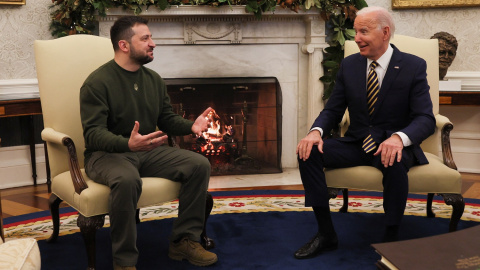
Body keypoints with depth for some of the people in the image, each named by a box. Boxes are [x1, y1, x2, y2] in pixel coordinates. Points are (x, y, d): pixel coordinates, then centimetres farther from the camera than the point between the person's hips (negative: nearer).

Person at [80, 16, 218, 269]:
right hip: (107, 153, -7)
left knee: (199, 164, -12)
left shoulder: (154, 79, 9)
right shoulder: (97, 82, -14)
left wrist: (191, 125, -5)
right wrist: (128, 144, -40)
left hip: (148, 152, 7)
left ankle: (183, 240, -1)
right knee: (127, 180, -41)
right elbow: (94, 134, -21)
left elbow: (167, 119, 16)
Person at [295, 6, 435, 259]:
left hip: (392, 144, -4)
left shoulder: (413, 66, -7)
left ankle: (390, 239, -18)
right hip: (356, 143, 4)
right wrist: (316, 131, -19)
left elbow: (425, 118, -14)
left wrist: (399, 137, -36)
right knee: (308, 152, -19)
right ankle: (326, 234, -10)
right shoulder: (349, 64, 4)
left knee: (395, 163, -38)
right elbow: (332, 110, 5)